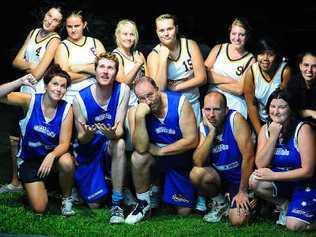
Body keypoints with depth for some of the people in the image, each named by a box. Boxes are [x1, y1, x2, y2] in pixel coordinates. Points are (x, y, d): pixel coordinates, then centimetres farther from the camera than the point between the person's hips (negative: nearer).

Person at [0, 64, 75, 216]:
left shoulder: (66, 109, -14)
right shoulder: (30, 101, -16)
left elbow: (64, 143, -16)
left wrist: (51, 156, -36)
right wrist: (19, 83, -43)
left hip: (53, 153, 1)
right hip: (29, 159, -1)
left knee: (66, 162, -36)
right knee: (39, 209, -11)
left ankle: (66, 198, -6)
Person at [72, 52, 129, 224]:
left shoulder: (122, 90, -12)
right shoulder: (81, 98, -14)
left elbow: (119, 129, -15)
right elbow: (81, 139, -8)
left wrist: (113, 134, -40)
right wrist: (87, 135, -34)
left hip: (111, 150, 0)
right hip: (88, 152, 0)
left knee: (119, 144, -37)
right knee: (94, 204, -8)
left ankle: (117, 204, -26)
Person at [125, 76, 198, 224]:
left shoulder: (180, 103, -20)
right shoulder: (135, 112, -16)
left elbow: (192, 141, -21)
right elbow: (141, 148, -27)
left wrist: (159, 151, -19)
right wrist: (139, 117, -37)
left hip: (181, 158, 0)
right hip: (155, 158, 1)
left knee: (184, 212, 0)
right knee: (138, 158, -34)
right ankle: (144, 204, -11)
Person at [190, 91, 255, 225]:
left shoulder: (235, 119, -20)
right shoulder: (203, 127, -7)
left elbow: (248, 157, -21)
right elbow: (198, 163, -19)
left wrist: (243, 191, -16)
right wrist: (212, 132, -25)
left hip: (241, 177, -4)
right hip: (219, 176, 4)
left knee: (238, 220, -23)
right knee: (196, 174, -27)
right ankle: (220, 203, 2)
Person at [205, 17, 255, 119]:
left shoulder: (250, 59, -1)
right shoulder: (218, 49, 8)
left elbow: (239, 90, -8)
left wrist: (215, 80, -6)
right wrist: (228, 80, -8)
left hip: (235, 106, -2)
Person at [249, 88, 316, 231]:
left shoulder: (303, 129, -20)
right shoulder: (266, 129, -4)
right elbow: (260, 165, -14)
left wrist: (273, 176, -22)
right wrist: (273, 136, -22)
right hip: (282, 181, 5)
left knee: (293, 226, -20)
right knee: (255, 181, -23)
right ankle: (284, 206, 3)